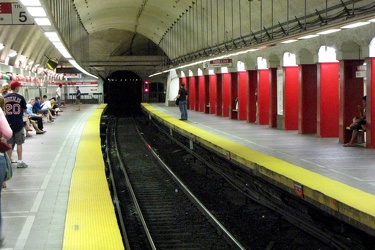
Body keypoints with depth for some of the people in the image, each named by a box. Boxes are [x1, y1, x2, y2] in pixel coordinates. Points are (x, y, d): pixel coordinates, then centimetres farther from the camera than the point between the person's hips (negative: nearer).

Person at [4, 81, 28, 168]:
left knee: (9, 143, 11)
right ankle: (20, 162, 4)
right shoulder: (20, 97, -9)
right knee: (19, 143, 4)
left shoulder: (5, 97, -1)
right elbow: (24, 109, -1)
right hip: (18, 123, -3)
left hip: (8, 122, 3)